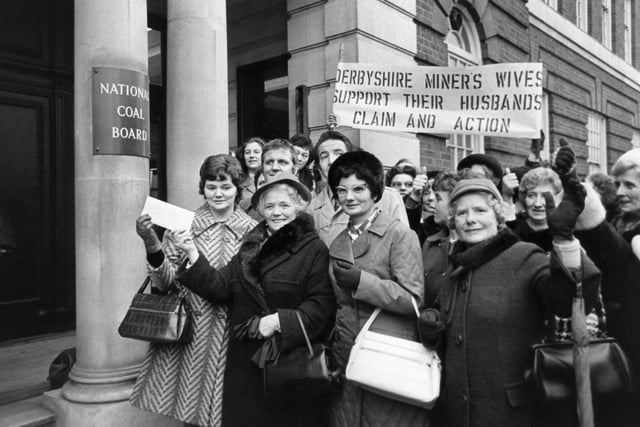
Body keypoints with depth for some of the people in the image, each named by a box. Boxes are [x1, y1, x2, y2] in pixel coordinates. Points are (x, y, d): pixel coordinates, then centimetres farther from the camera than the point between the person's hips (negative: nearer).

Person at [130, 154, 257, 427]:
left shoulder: (252, 230, -1)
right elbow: (165, 283, -5)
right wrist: (152, 245, -19)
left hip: (231, 333, 0)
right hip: (186, 330, 0)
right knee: (186, 403, 7)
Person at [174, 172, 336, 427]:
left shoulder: (314, 250, -8)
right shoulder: (251, 246, 8)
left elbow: (321, 305, -14)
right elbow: (220, 286, 3)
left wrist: (280, 320, -21)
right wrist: (192, 252, -4)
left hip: (291, 361, -4)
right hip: (246, 360, 5)